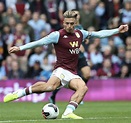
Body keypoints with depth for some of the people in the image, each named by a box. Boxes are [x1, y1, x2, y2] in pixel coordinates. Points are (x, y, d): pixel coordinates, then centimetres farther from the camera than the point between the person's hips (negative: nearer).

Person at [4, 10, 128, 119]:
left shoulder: (80, 34, 13)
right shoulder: (58, 35, -3)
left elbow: (99, 34, 21)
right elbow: (39, 42, -6)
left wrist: (117, 30, 21)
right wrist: (20, 48, -12)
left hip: (72, 74, 6)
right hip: (61, 69, -6)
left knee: (83, 87, -26)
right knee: (50, 86, -36)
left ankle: (68, 112, -32)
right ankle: (20, 92, -25)